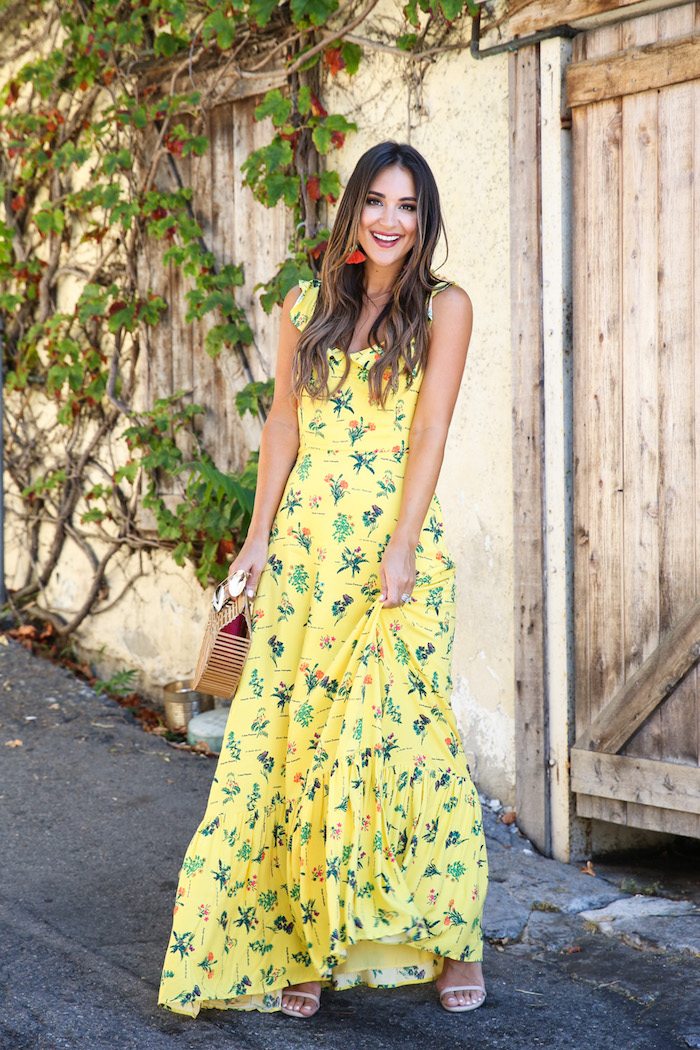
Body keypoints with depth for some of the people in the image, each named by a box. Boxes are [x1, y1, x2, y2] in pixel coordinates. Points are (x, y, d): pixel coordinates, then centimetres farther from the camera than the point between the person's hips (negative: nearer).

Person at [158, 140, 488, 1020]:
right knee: (293, 734, 2)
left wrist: (400, 550, -15)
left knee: (399, 733, -6)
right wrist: (260, 533, 7)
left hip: (398, 549, -3)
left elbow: (429, 432, -7)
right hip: (305, 549, 4)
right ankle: (303, 942, 12)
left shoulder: (443, 308, 1)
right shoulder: (309, 306, 12)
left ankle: (451, 938, 10)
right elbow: (283, 423, 13)